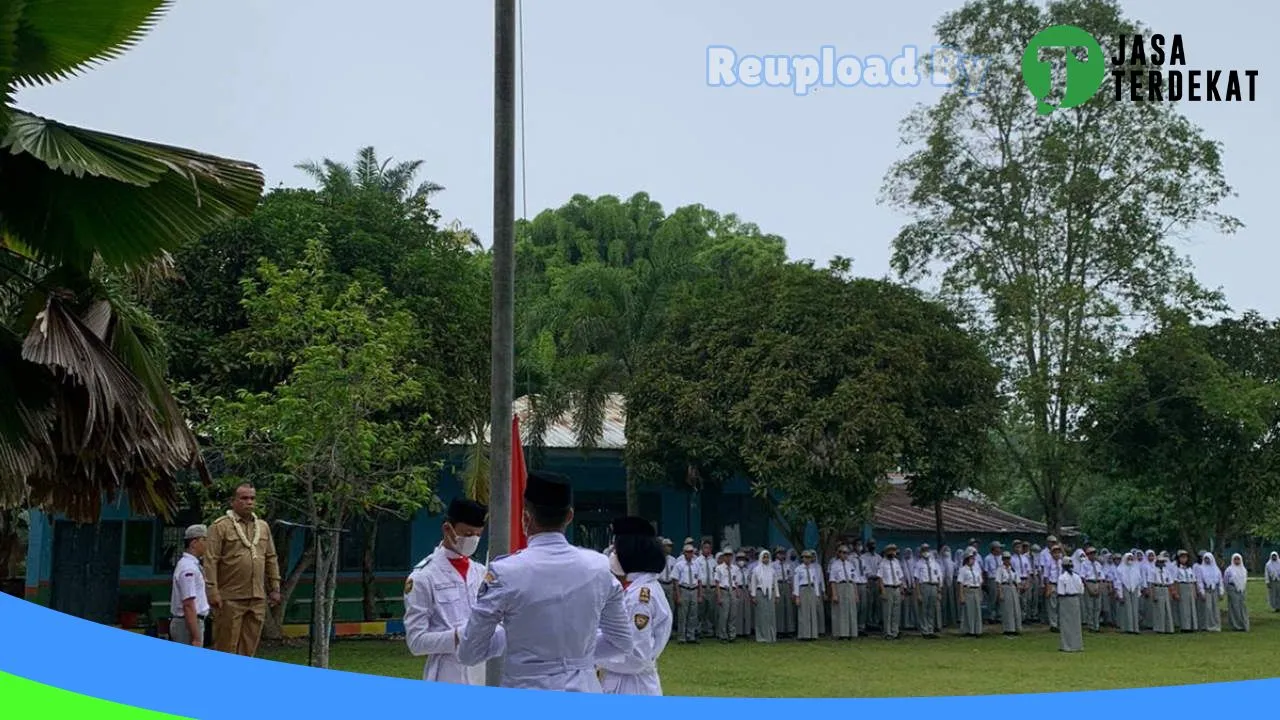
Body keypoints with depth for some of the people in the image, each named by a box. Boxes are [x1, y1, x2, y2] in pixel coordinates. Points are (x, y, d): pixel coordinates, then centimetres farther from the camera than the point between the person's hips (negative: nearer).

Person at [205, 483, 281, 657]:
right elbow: (210, 560, -9)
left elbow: (271, 559, 18)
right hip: (230, 599, -5)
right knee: (227, 646, -1)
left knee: (249, 648, 8)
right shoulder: (221, 526, -4)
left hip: (257, 598, 5)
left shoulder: (263, 526, 14)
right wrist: (213, 591, -14)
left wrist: (275, 589, 14)